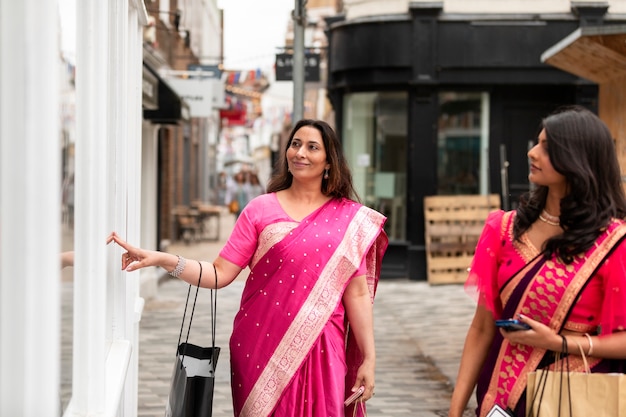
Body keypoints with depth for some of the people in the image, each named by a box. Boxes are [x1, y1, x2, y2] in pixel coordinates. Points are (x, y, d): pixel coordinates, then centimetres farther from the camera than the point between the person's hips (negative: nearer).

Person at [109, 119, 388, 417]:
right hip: (263, 345, 0)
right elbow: (220, 274, -2)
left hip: (320, 348, 0)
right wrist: (161, 259, -15)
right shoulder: (261, 209, 3)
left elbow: (357, 293, 2)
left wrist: (369, 358, 0)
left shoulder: (350, 219, 3)